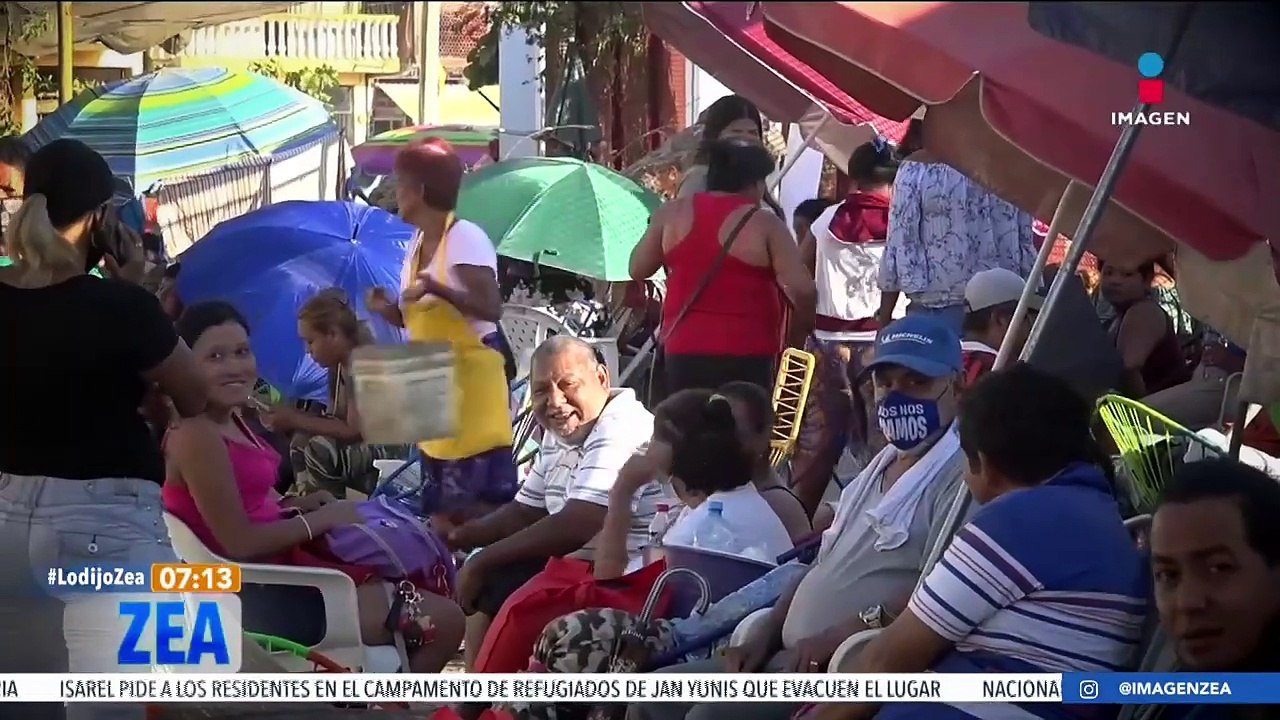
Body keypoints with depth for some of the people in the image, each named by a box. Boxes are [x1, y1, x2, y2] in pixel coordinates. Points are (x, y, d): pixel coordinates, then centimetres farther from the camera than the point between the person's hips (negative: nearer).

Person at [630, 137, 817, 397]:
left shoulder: (673, 213, 6)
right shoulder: (764, 224, -4)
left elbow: (637, 269, 13)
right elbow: (802, 290, -10)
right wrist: (796, 339, 4)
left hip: (683, 351, 4)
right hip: (745, 355, -4)